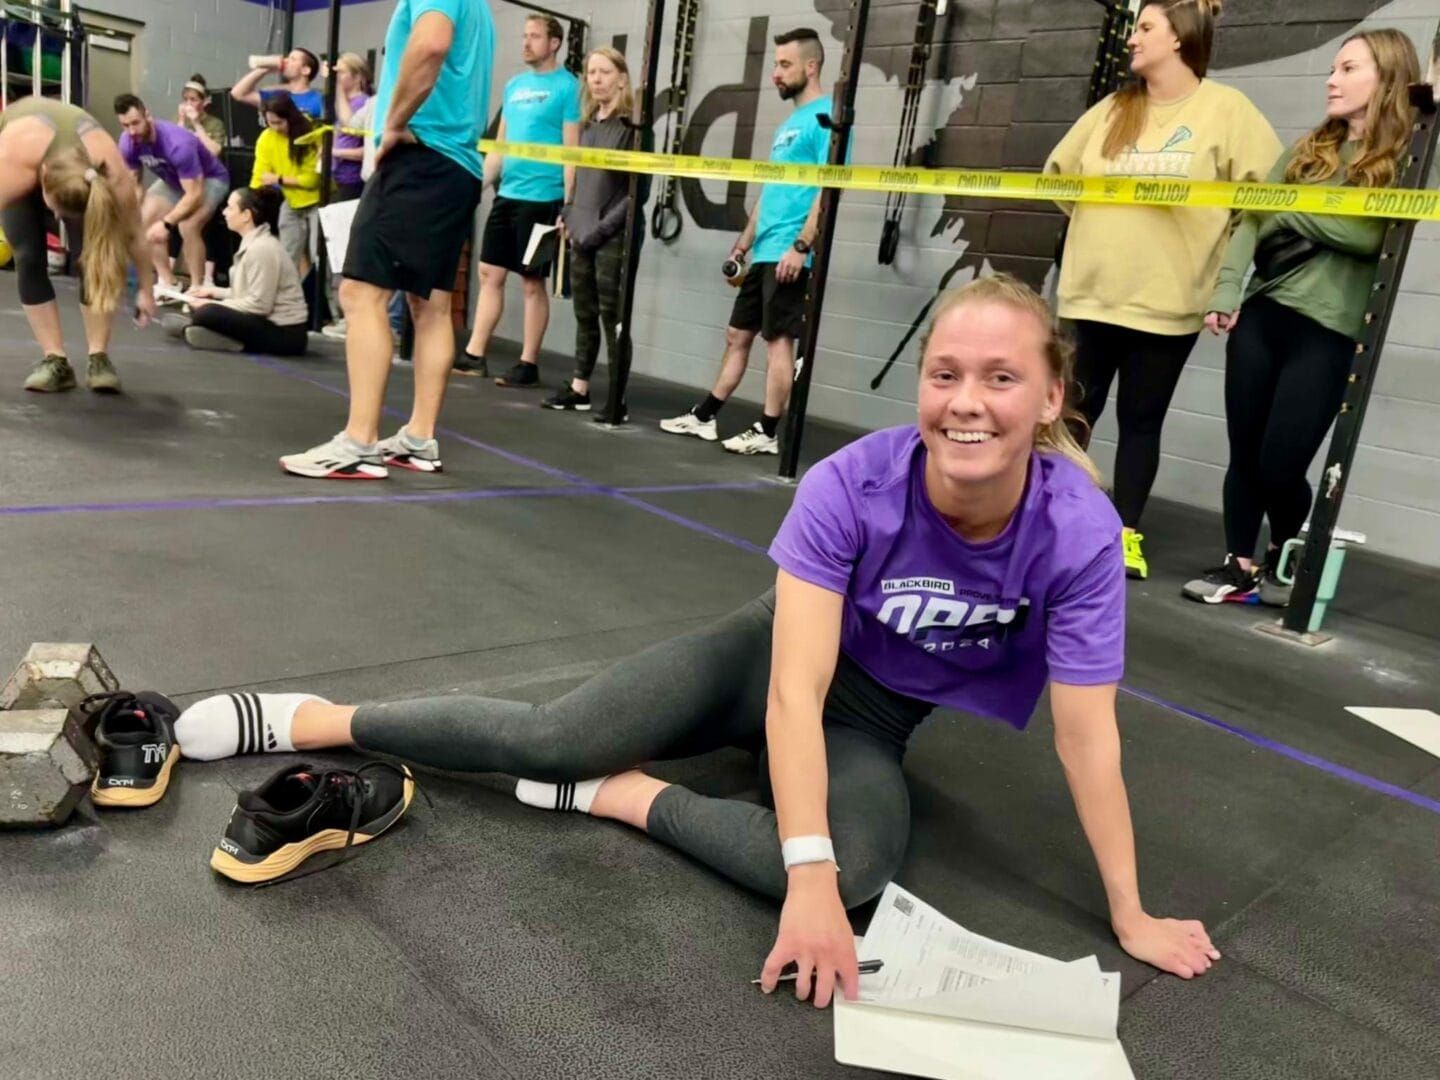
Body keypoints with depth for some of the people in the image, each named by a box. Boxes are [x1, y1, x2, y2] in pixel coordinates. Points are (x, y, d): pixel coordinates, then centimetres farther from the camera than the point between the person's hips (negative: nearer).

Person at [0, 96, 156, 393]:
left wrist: (146, 290, -10)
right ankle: (55, 360, -13)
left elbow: (134, 235, -22)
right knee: (29, 257, -16)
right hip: (24, 164, 0)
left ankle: (99, 358, -15)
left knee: (90, 257, -19)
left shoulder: (116, 178, -39)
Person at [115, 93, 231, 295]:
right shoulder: (128, 142, -17)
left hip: (209, 179, -7)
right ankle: (168, 284, 5)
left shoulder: (177, 143, -38)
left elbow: (194, 195, -36)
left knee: (187, 227, -30)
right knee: (145, 220, -6)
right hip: (173, 180, 7)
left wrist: (166, 224, -38)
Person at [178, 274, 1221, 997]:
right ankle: (308, 721, 6)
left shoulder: (1079, 532, -26)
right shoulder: (850, 486, -30)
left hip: (872, 725, 2)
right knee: (549, 738, -14)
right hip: (777, 657, -1)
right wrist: (807, 882, -41)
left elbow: (1089, 735, -18)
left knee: (861, 874, -31)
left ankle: (623, 795, -12)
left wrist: (1129, 916, -13)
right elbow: (795, 686, -33)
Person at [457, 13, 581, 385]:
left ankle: (528, 365, 8)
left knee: (533, 282, -1)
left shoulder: (567, 86, -5)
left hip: (542, 198, -7)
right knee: (489, 274, 7)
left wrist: (566, 206, -16)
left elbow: (571, 150, -10)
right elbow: (500, 143, 18)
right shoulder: (514, 85, 15)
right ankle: (475, 355, 14)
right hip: (507, 194, 7)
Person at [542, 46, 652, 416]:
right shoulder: (588, 124, 15)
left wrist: (604, 228, -15)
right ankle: (579, 389, 19)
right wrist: (570, 215, 8)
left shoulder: (634, 126, -6)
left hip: (615, 238, -7)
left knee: (612, 318, -5)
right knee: (585, 316, 11)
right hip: (583, 235, 7)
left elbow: (640, 190, -11)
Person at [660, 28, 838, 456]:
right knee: (737, 335, 12)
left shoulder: (824, 117, -8)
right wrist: (744, 242, 21)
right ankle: (704, 417, 20)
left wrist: (802, 245, -22)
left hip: (788, 254, -9)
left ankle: (766, 433, 3)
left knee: (778, 339, -4)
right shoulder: (789, 123, 20)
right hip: (764, 252, 9)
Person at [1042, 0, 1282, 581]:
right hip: (1091, 289, 3)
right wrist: (1095, 214, 9)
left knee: (1141, 419, 5)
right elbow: (1059, 173, 19)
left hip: (1167, 298, -3)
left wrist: (1217, 234, -7)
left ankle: (1125, 533, 13)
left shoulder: (1225, 108, -2)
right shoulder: (1112, 110, 12)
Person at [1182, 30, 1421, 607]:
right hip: (1260, 314, 5)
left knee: (1279, 465, -5)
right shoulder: (1308, 150, 16)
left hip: (1327, 331, -5)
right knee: (1243, 454, 5)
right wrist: (1226, 292, -8)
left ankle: (1285, 556, 23)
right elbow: (1252, 221, 6)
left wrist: (1290, 211, -7)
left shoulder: (1407, 158, 0)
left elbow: (1371, 236, -16)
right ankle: (1239, 565, 18)